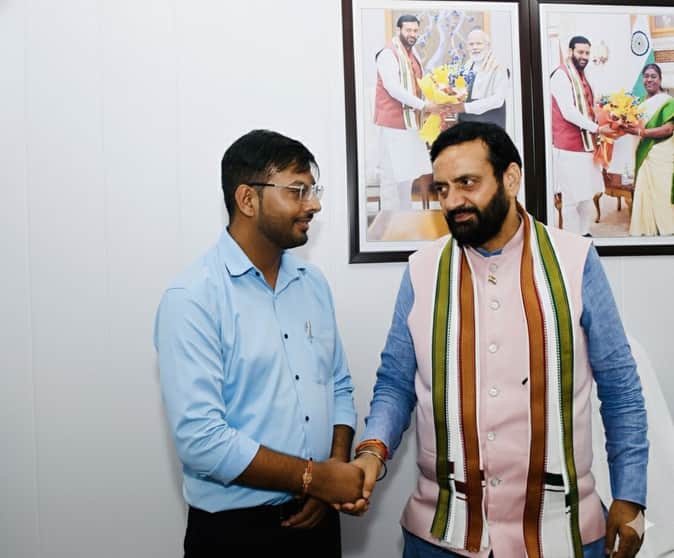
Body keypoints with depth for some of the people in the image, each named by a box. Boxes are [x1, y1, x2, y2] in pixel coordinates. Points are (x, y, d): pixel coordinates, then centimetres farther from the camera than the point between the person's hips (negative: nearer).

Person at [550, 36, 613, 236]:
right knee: (572, 197, -3)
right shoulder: (561, 75, -12)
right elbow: (568, 112, -20)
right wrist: (597, 129, -18)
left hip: (585, 144, 9)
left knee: (587, 194, 14)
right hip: (569, 146, -9)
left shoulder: (581, 76, 16)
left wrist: (605, 121, 8)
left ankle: (584, 234, 24)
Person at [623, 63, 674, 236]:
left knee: (660, 195, -4)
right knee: (644, 194, 6)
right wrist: (629, 127, -3)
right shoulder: (643, 102, 15)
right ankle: (646, 231, 12)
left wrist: (641, 132, -22)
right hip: (644, 154, 7)